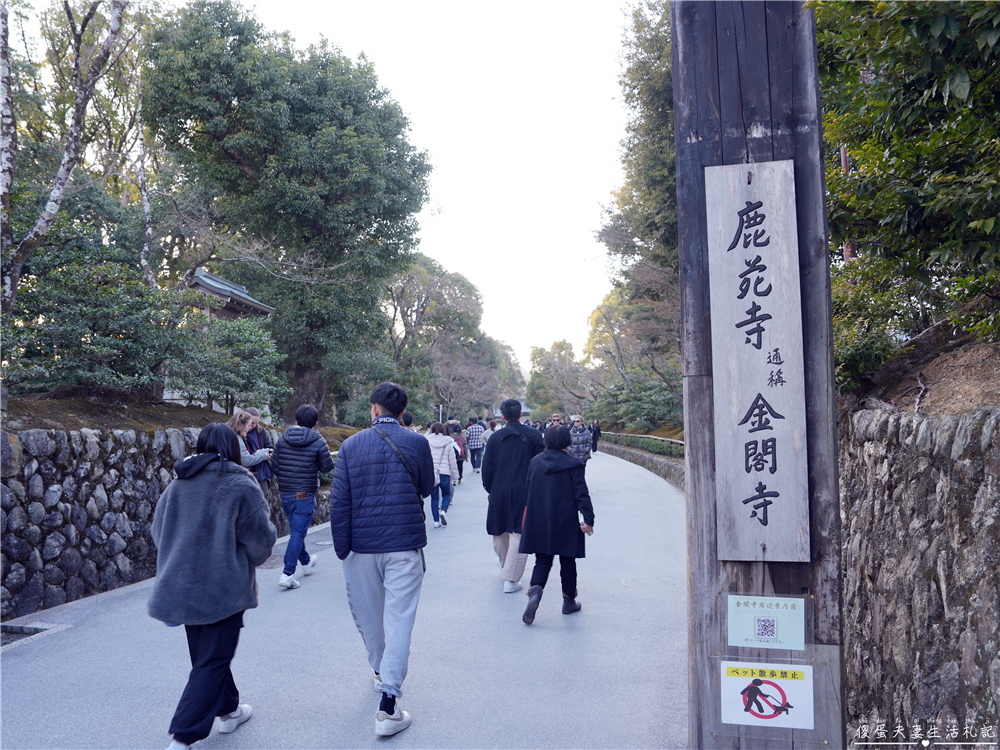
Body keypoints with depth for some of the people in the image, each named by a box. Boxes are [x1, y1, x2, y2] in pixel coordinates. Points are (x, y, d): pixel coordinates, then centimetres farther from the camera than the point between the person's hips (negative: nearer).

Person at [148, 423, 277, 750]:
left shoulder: (177, 486, 3)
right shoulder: (241, 486, -14)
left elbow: (158, 533, 12)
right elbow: (260, 539, -11)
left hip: (182, 586, 6)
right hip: (223, 589, -6)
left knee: (207, 654, 20)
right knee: (212, 662, 3)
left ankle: (228, 710, 37)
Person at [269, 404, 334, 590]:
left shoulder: (282, 439, 1)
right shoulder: (318, 442, -10)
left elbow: (274, 466, 2)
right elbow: (327, 467, -5)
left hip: (284, 493, 5)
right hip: (305, 494, -5)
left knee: (295, 530, 21)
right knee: (298, 533, -2)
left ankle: (306, 562, 40)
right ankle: (287, 574, -9)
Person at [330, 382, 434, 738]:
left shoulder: (351, 445, -3)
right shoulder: (417, 442, -5)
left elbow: (339, 501, -4)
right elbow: (426, 488, 8)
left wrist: (342, 548, 2)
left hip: (361, 547, 2)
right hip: (405, 545, -1)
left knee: (367, 614, 20)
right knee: (398, 620, 1)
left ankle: (380, 671, 41)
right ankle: (388, 705, -3)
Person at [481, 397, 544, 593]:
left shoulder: (495, 438, 0)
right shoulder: (533, 436, -4)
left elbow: (487, 467, 3)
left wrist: (490, 489, 16)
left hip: (500, 491, 3)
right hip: (524, 493, -2)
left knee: (500, 529, 22)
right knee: (519, 533, 1)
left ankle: (503, 560, 48)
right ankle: (511, 579, 0)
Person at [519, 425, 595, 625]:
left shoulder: (535, 462, 1)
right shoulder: (573, 465, -11)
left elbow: (529, 489, 11)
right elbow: (581, 494, -13)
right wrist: (588, 519, -12)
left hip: (540, 523, 3)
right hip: (566, 523, -3)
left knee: (542, 560, 8)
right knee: (567, 561, 12)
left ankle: (536, 589, -18)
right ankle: (569, 601, 22)